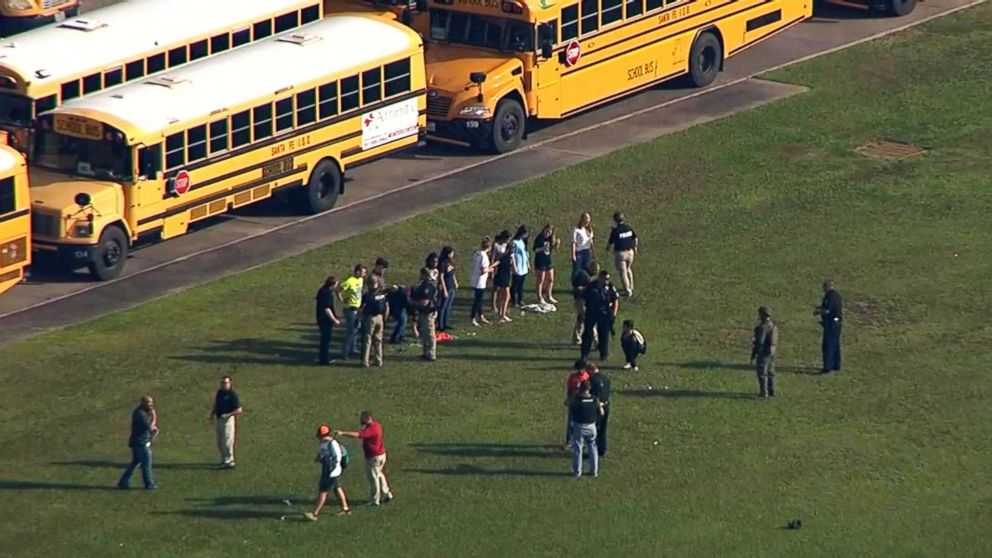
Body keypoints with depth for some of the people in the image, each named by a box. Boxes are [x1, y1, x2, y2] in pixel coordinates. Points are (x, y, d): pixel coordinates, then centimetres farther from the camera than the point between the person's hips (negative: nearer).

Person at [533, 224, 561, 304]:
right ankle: (540, 298, 7)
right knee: (541, 280, -1)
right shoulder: (539, 239, -13)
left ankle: (549, 297, 26)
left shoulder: (551, 239, 5)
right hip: (540, 262, -7)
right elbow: (535, 250, -17)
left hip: (548, 261, 7)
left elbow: (553, 250, 9)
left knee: (551, 279, 13)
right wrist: (542, 248, -33)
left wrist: (557, 244, -7)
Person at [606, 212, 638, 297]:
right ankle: (631, 287, 34)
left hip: (620, 253, -6)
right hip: (630, 252, 6)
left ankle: (627, 291, 1)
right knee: (628, 269, 26)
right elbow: (635, 238, 11)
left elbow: (610, 243, -12)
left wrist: (608, 249, 9)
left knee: (623, 272, 2)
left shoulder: (615, 230, -16)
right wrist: (635, 247, 27)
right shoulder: (629, 228, 1)